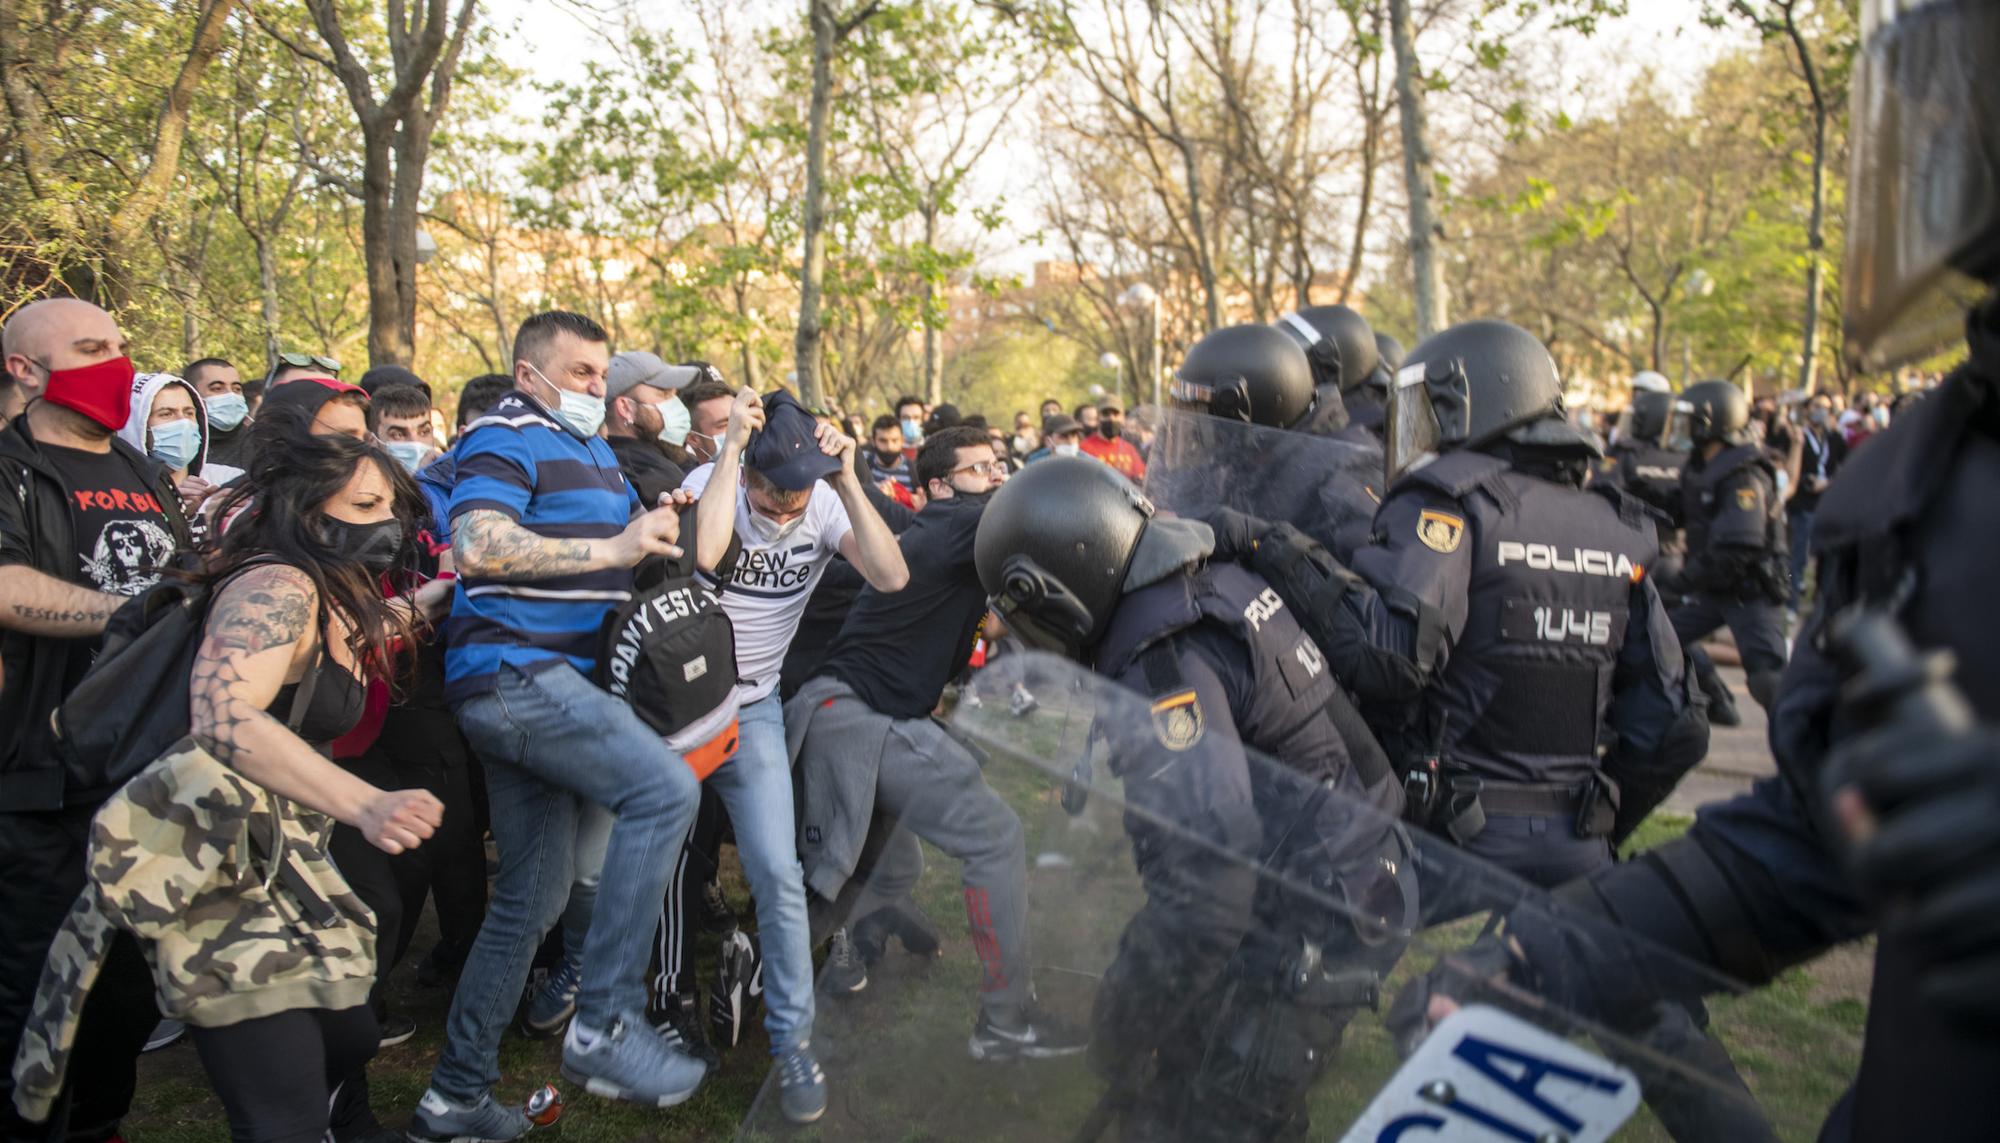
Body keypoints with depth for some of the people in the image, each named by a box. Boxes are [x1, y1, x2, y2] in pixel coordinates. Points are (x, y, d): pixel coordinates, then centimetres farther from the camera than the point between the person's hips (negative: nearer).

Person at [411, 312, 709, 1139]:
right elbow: (478, 545, -22)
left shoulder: (596, 451, 23)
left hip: (554, 683, 10)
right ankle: (604, 1026, -19)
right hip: (509, 669, -9)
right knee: (664, 788, -25)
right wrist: (612, 549, -20)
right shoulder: (507, 436, -5)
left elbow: (638, 540, 31)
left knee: (532, 899, 11)